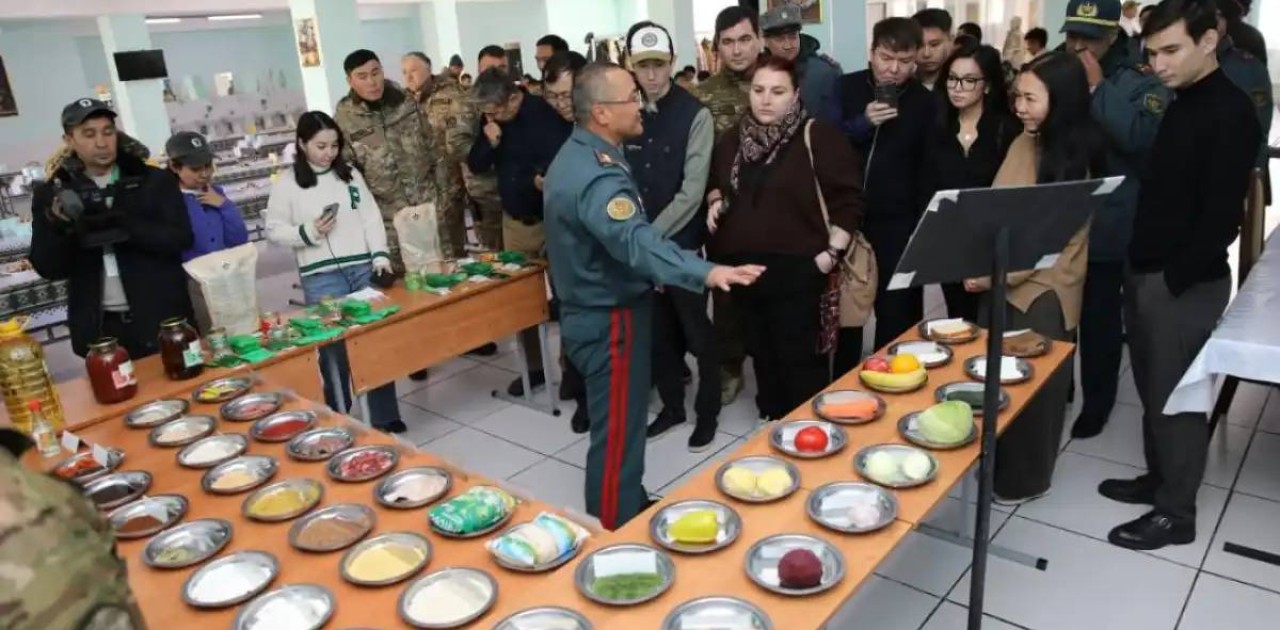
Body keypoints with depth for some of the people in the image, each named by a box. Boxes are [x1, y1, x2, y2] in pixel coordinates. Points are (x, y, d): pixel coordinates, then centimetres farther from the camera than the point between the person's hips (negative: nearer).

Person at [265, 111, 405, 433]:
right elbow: (274, 230, 2)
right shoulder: (287, 184, 1)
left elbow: (371, 218, 7)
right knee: (335, 350, 0)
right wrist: (308, 232, -14)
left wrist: (380, 255, -4)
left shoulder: (351, 173, 9)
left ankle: (385, 418, 16)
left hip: (365, 269, 3)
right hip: (322, 278, -3)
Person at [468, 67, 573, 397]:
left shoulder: (546, 114, -18)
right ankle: (534, 365, 25)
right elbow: (475, 165, 2)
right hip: (515, 220, 6)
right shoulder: (489, 119, 1)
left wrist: (546, 178, -31)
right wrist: (490, 142, -14)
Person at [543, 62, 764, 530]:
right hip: (609, 319, -11)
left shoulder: (577, 155, 9)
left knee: (619, 423, 24)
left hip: (596, 310, 11)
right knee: (617, 432, 1)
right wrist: (706, 272, -56)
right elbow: (635, 241, -44)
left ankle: (629, 507, 41)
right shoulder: (597, 175, -27)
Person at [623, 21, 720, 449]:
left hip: (682, 243, -4)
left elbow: (692, 191, -14)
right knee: (658, 333, 14)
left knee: (697, 333, 6)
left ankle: (707, 412, 24)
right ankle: (672, 406, 32)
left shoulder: (694, 114, -9)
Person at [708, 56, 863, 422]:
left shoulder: (818, 137, -5)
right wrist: (715, 202, 6)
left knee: (800, 359, -2)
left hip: (797, 270, -5)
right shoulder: (732, 142, 12)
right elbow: (715, 186, 28)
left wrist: (831, 253, -13)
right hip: (745, 268, 6)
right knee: (762, 354, 14)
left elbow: (849, 199, -7)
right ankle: (773, 425, 29)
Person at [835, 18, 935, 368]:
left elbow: (930, 168, 3)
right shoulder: (845, 88, 0)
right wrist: (861, 123, -19)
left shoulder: (925, 103, 1)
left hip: (898, 223, -1)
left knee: (897, 313, 3)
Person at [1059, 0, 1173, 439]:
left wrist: (1097, 87, -21)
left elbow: (1142, 137, -24)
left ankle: (1097, 402, 25)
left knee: (1100, 318, 7)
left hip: (1106, 224, -4)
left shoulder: (1140, 79, -7)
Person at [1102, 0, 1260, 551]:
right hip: (1147, 272, 8)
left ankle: (1176, 512, 15)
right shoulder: (1182, 104, 12)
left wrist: (1174, 278, -14)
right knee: (1152, 389, 17)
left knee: (1177, 397, 2)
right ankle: (1159, 478, 33)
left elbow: (1222, 217, -19)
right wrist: (1142, 267, 10)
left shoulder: (1231, 113, -15)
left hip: (1186, 283, -8)